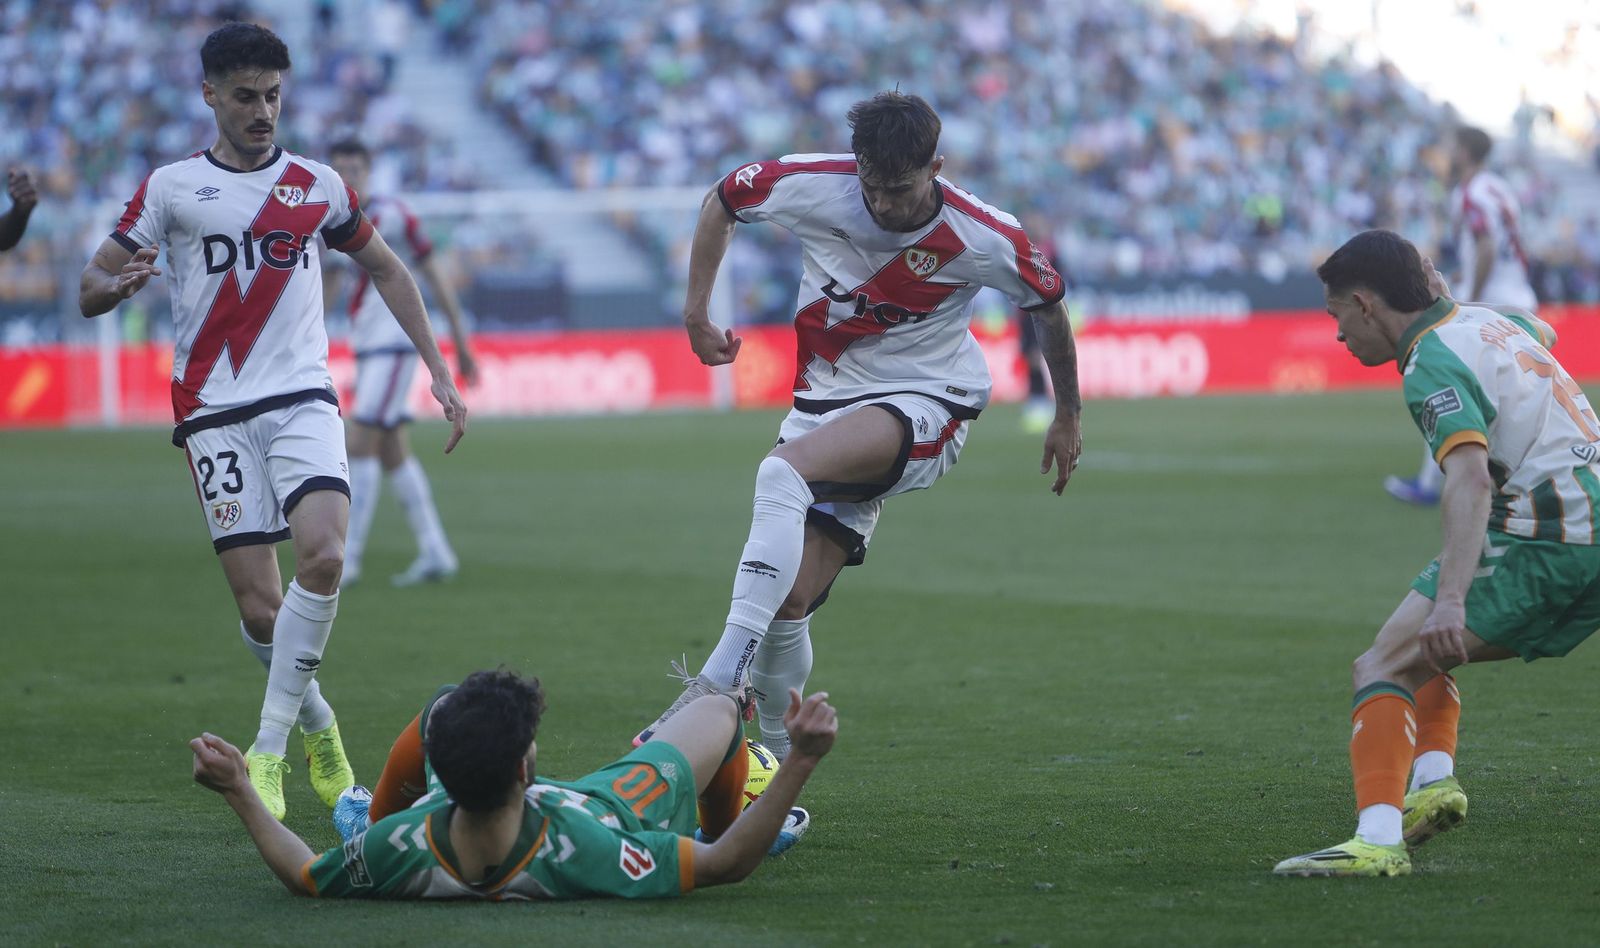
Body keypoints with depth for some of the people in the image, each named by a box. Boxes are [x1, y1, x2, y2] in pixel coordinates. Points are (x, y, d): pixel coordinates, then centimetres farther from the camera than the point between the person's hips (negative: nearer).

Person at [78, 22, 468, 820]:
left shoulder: (318, 186, 10)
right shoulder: (170, 188, 4)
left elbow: (385, 269, 23)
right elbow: (89, 290, 4)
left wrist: (439, 371, 17)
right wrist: (117, 285, -21)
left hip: (302, 401, 1)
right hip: (215, 415, -1)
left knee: (323, 554, -24)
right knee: (259, 604, -7)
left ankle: (268, 748, -14)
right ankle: (317, 725, 21)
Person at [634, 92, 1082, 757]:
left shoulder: (986, 240, -15)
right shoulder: (813, 185, -11)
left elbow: (1050, 307, 5)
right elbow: (723, 201, 10)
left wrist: (1067, 418, 15)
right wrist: (696, 310, 7)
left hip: (925, 405, -4)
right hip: (826, 398, 4)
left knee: (783, 473, -33)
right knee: (788, 604, -6)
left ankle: (720, 681, -39)